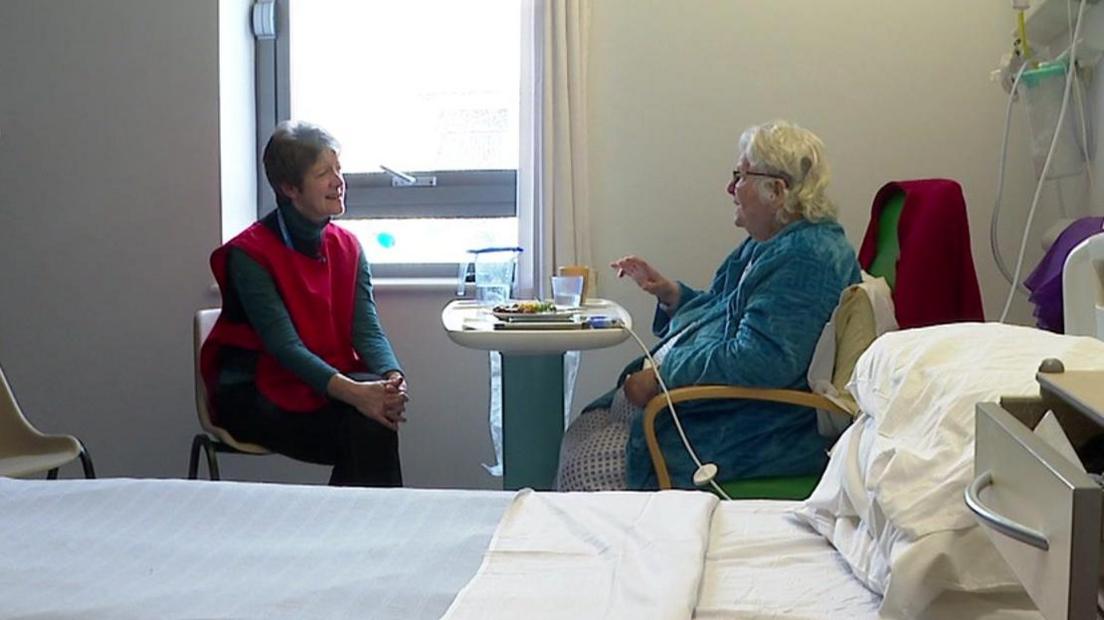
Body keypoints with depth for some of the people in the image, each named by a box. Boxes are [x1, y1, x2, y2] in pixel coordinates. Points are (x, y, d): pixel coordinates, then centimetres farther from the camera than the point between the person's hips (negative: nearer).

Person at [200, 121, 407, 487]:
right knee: (364, 424, -29)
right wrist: (352, 392, -35)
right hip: (255, 397, -5)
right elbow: (284, 346, -21)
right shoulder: (248, 255, -12)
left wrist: (392, 377, -26)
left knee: (379, 408, -29)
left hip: (330, 381, 5)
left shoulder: (348, 247, 7)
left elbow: (367, 329, -3)